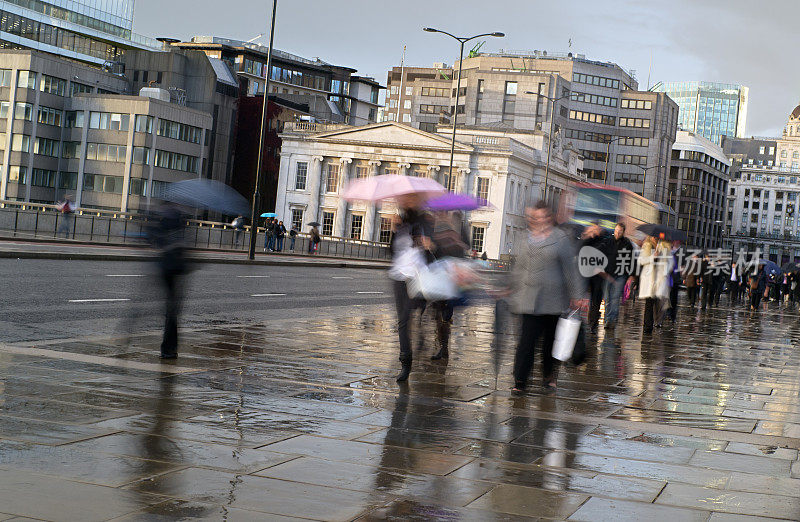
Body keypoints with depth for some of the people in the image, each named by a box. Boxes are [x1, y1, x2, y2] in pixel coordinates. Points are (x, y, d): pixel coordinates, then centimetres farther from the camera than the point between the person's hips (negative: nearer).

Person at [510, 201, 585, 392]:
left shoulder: (560, 238, 2)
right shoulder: (526, 239, 11)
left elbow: (570, 268, 3)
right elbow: (518, 267, 19)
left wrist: (576, 295, 2)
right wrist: (514, 292, 18)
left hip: (552, 299, -1)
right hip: (529, 298, 1)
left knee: (550, 338, 7)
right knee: (528, 338, -7)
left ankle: (549, 378, 25)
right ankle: (520, 381, -4)